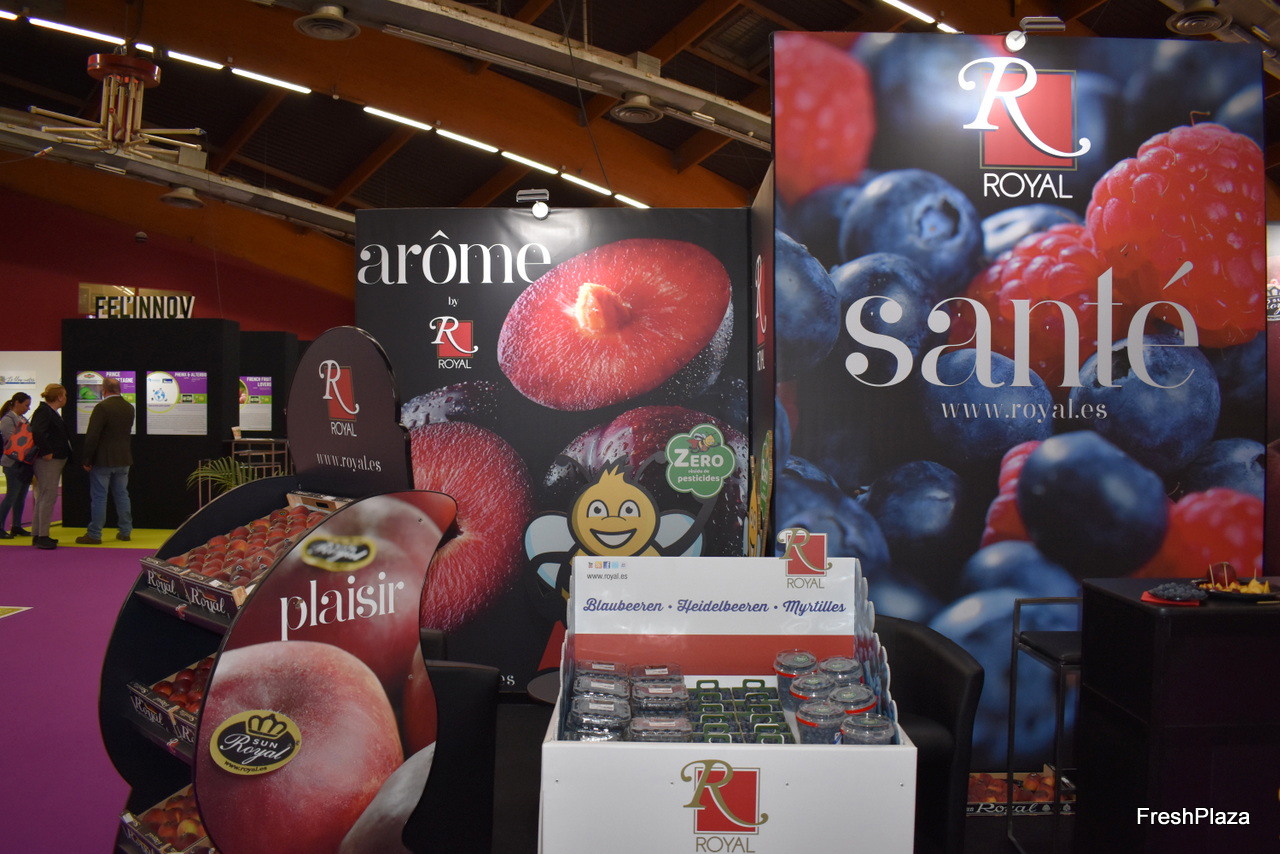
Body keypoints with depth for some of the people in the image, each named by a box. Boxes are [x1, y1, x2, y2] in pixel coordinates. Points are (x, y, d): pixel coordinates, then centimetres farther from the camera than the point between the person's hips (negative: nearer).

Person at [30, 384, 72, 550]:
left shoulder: (53, 413, 17)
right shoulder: (43, 412, -14)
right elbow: (37, 433, -27)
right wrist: (46, 452, -24)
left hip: (55, 461, 11)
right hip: (47, 461, -11)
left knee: (43, 497, 14)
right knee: (48, 497, -9)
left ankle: (38, 534, 21)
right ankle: (42, 537, -6)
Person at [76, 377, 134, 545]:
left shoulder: (102, 407, -16)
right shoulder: (129, 407, 5)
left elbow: (92, 436, -17)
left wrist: (87, 460, -11)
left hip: (103, 460, -6)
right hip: (123, 460, 6)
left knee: (98, 497, -1)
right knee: (122, 495, 13)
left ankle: (94, 535, 3)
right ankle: (125, 531, 17)